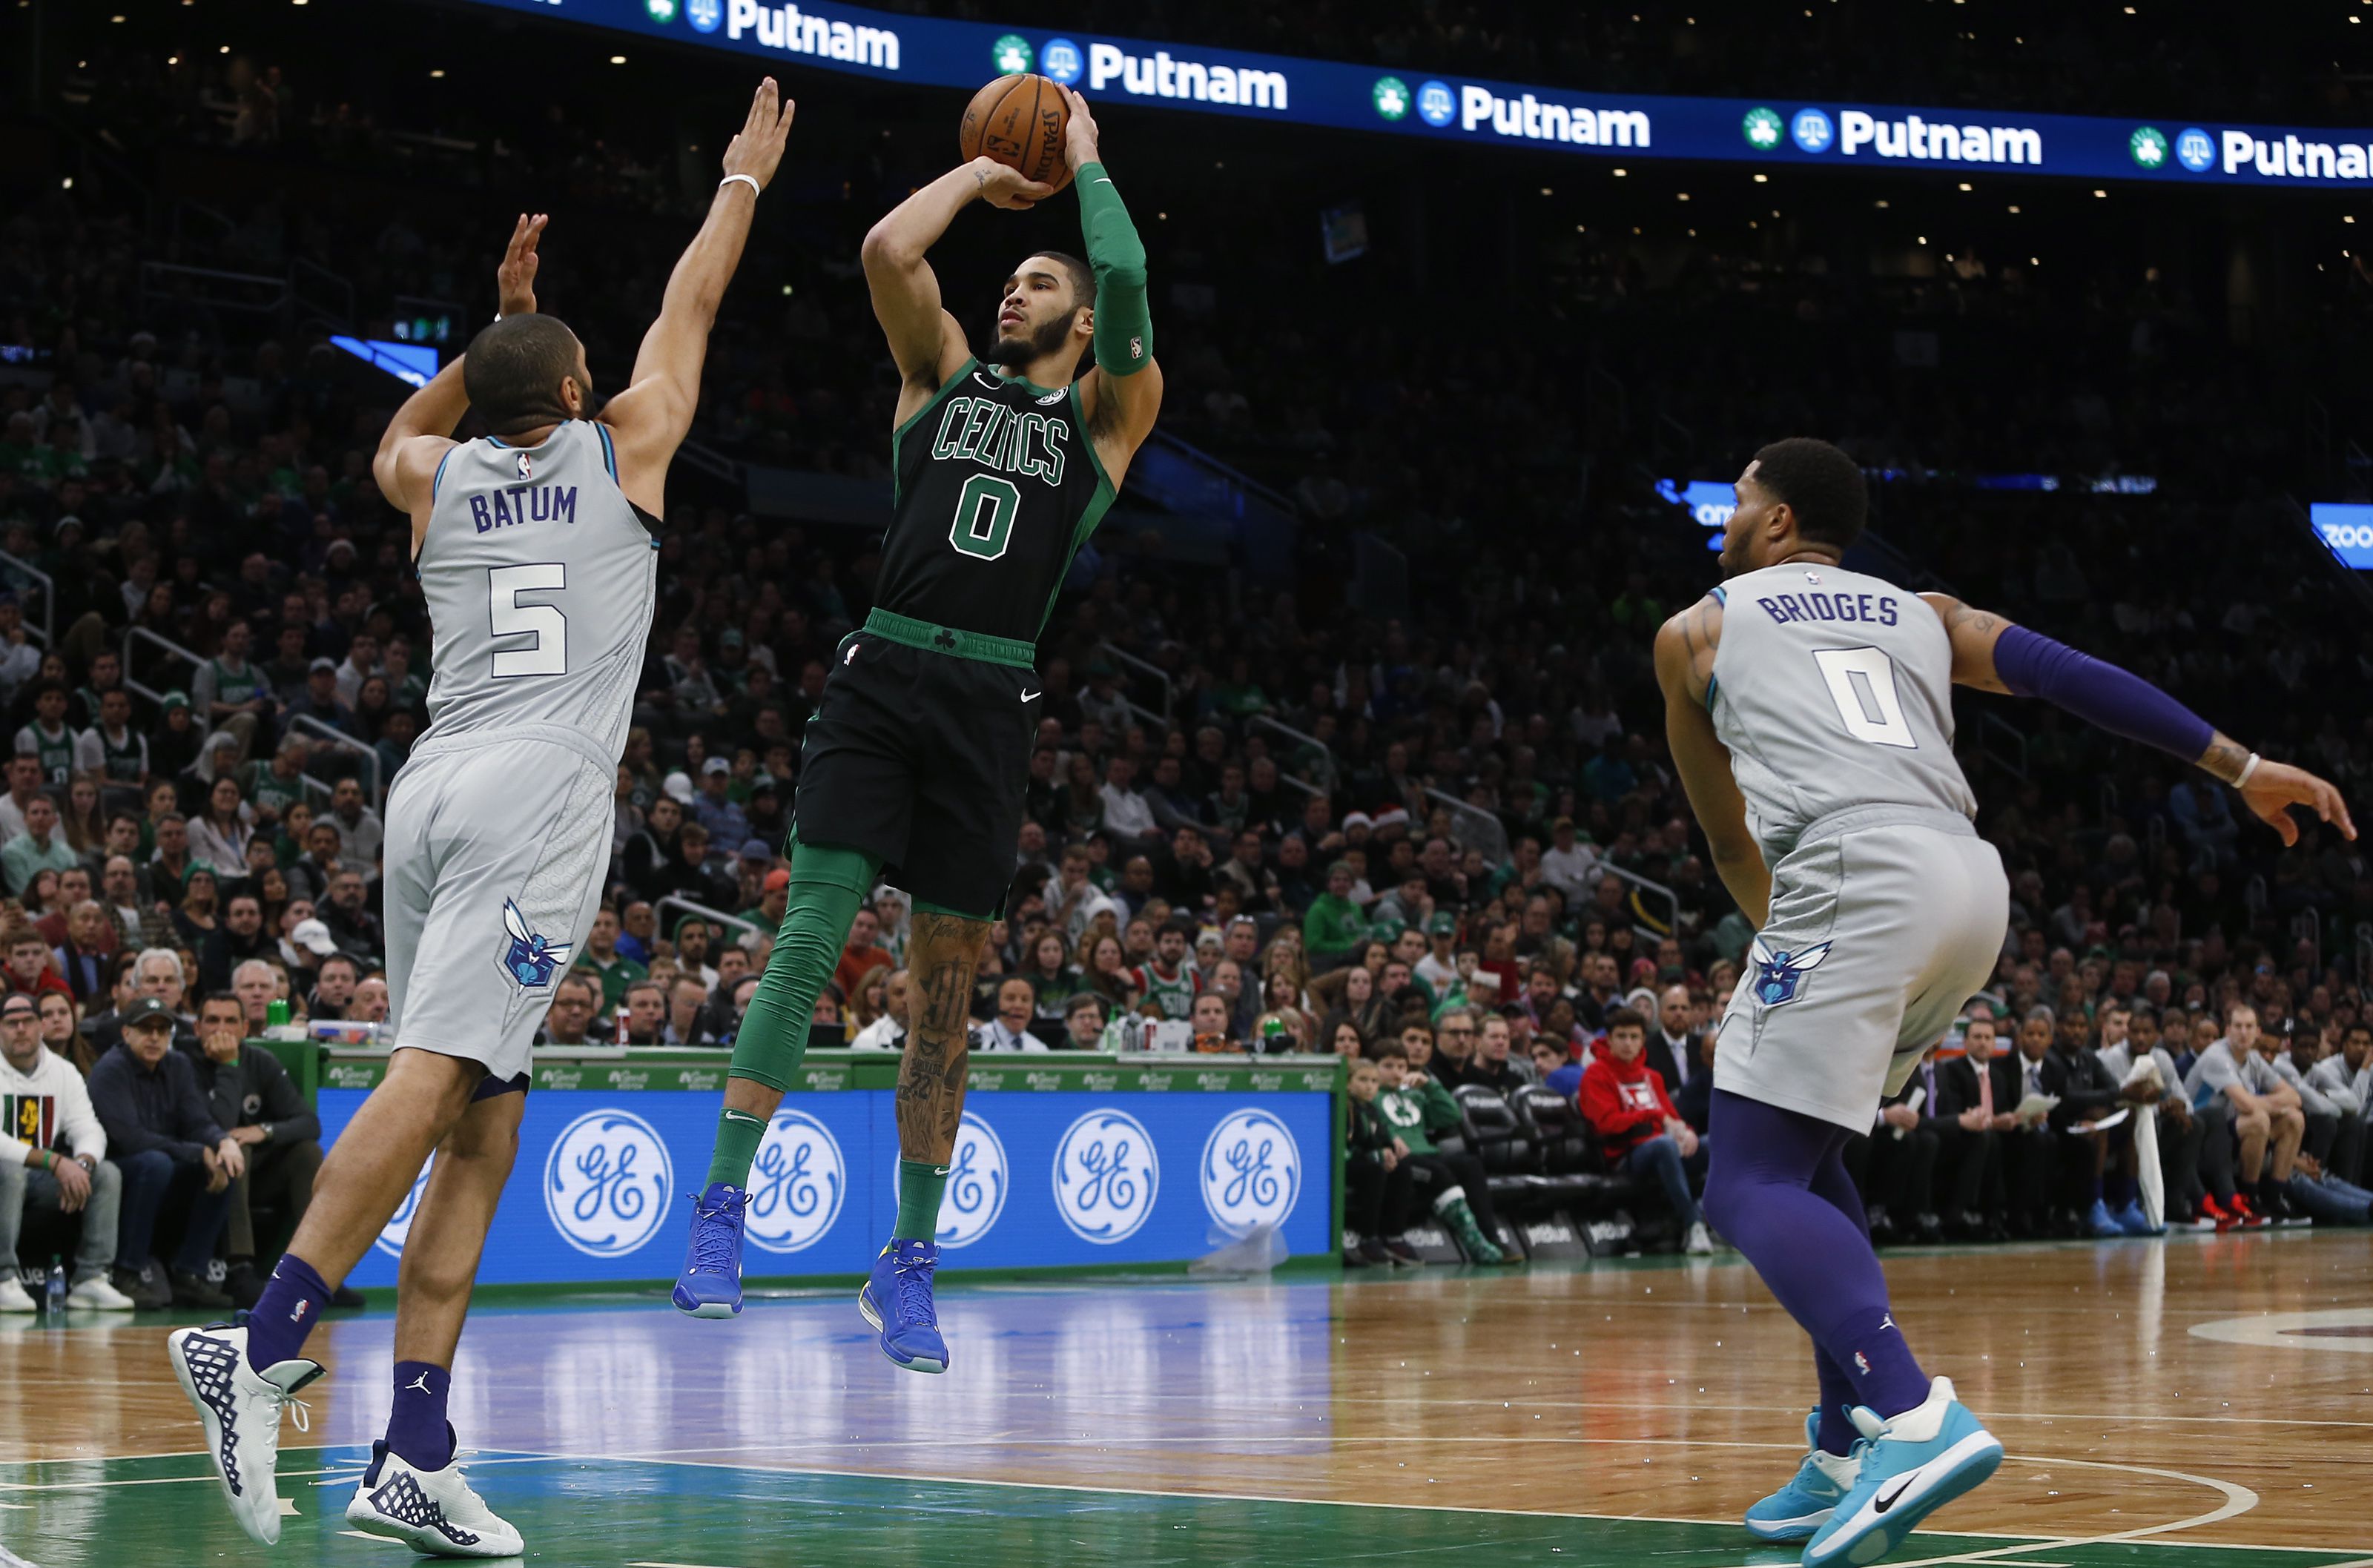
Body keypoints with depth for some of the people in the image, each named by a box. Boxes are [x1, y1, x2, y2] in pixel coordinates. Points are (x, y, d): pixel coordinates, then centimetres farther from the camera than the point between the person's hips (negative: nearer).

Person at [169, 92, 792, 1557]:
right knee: (436, 1072, -18)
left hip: (434, 783, 6)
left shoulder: (436, 480, 19)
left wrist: (499, 322, 47)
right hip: (542, 785, -6)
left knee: (483, 1128, 6)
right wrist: (745, 179, 39)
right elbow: (691, 305, 25)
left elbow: (405, 433, 46)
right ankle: (268, 1340, -35)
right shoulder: (620, 448, 9)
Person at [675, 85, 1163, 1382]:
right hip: (881, 679, 0)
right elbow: (887, 249, 1)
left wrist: (1086, 165, 9)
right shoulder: (945, 374, 16)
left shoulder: (1106, 417, 11)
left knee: (946, 991, 4)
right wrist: (981, 173, 13)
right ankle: (722, 1208, -12)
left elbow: (1125, 285, -5)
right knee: (808, 941, -14)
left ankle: (908, 1264, 12)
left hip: (989, 705, 0)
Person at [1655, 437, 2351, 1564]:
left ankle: (1913, 1419, -31)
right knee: (1804, 1150, 22)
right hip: (1972, 882, 6)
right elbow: (2078, 678, 15)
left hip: (1852, 876, -6)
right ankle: (1845, 1458, 16)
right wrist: (2244, 768, 11)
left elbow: (1728, 836, 32)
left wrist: (1769, 920, 50)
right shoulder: (1925, 616, 30)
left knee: (1749, 1187, -8)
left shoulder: (1695, 632, 22)